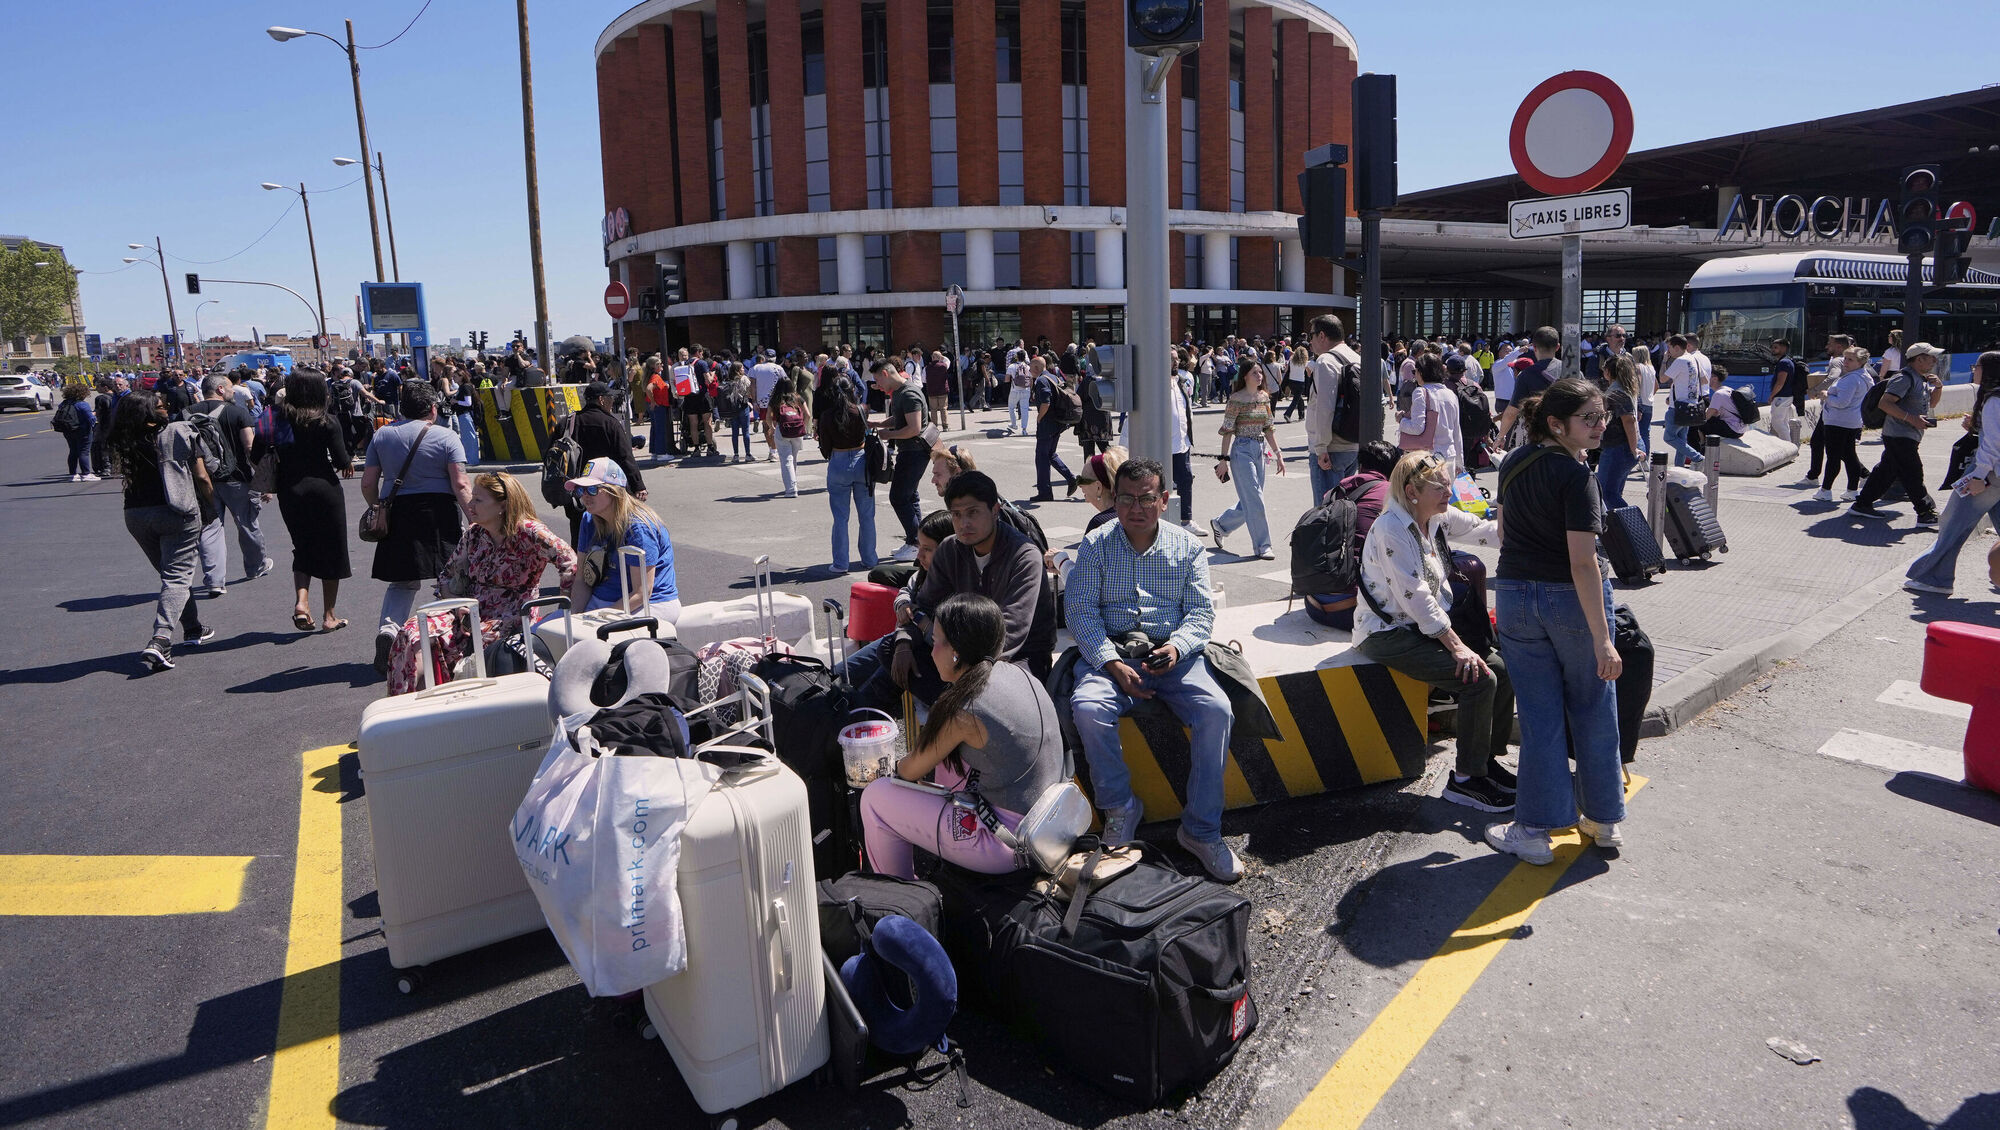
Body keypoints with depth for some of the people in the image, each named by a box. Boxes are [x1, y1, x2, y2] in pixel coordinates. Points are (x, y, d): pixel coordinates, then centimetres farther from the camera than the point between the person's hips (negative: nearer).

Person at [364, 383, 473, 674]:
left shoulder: (382, 435, 8)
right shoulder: (445, 436, -2)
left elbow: (368, 483, 7)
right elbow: (460, 484, -10)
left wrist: (378, 508, 22)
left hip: (398, 514, 3)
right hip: (440, 513, -3)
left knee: (403, 581, 10)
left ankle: (387, 627, -13)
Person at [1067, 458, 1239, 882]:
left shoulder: (1187, 545, 9)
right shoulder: (1096, 545, 6)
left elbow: (1201, 610, 4)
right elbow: (1081, 611, -2)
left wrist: (1176, 647, -17)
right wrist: (1112, 662, -16)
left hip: (1174, 653, 1)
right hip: (1109, 652, -1)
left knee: (1217, 711, -26)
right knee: (1087, 707, -32)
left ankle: (1201, 829, -11)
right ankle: (1120, 807, -8)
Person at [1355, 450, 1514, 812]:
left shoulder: (1439, 518, 6)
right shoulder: (1392, 529, -20)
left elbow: (1491, 531, 10)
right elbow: (1415, 598, -23)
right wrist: (1457, 646, -21)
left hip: (1427, 626, 9)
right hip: (1388, 633, -9)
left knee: (1502, 668, -6)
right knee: (1480, 678, -20)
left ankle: (1488, 760, 11)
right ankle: (1465, 781, -7)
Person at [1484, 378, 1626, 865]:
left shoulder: (1513, 463, 4)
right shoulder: (1575, 476, -17)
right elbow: (1582, 561, -22)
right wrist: (1602, 639, -20)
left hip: (1515, 598, 5)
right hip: (1572, 601, -5)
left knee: (1538, 714, 10)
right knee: (1592, 709, 13)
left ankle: (1534, 830, 12)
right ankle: (1604, 819, 27)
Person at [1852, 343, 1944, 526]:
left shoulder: (1921, 379, 16)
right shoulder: (1904, 378, -15)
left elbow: (1931, 404, 25)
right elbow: (1884, 403, -23)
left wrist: (1938, 387, 7)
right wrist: (1911, 418, -26)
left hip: (1908, 436, 11)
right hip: (1899, 435, -11)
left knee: (1887, 469, 14)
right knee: (1913, 473, -7)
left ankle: (1863, 503, 21)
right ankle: (1926, 513, -4)